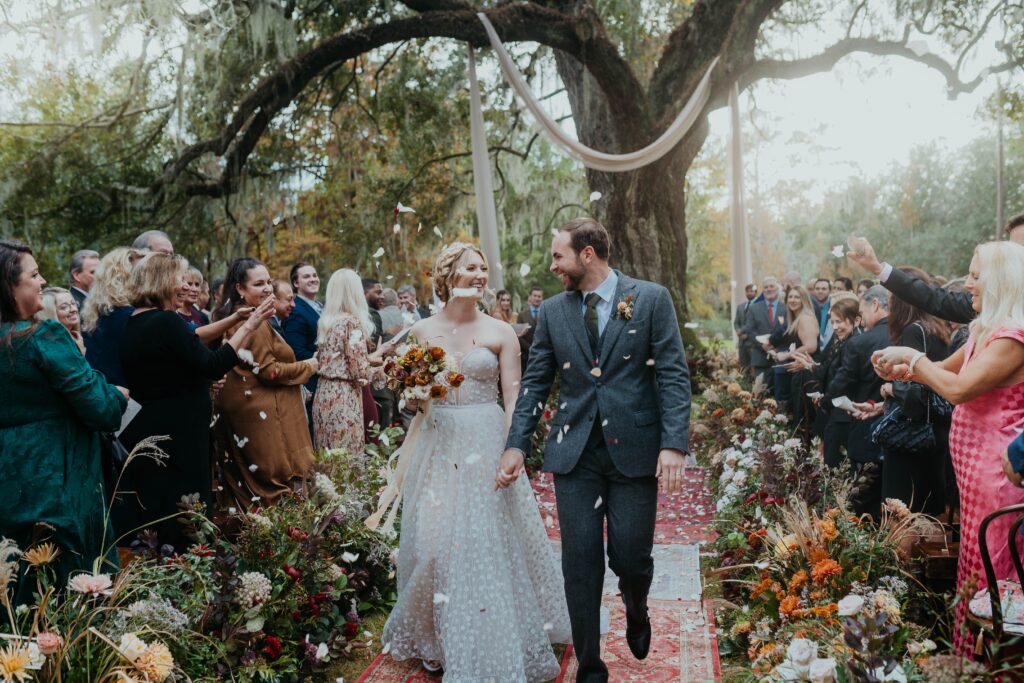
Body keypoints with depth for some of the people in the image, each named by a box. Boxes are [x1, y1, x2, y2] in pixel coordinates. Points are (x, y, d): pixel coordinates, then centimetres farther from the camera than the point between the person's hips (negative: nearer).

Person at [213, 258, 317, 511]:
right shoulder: (254, 322, -17)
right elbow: (269, 371, -19)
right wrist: (307, 367, -6)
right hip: (262, 416, -10)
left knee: (247, 486, 14)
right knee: (276, 480, -4)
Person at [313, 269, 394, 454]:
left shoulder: (325, 322, 9)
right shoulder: (353, 322, -12)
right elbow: (360, 371, -16)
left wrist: (373, 356, 20)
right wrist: (385, 369, 1)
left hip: (323, 395, 8)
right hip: (344, 397, -8)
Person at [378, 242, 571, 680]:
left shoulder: (499, 332, -1)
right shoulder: (422, 332, 5)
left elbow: (513, 397, -4)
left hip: (485, 444, -2)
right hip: (437, 446, 2)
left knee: (489, 542, 1)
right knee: (436, 541, 4)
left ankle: (495, 644, 19)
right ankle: (437, 638, 26)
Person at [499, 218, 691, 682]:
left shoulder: (651, 299, -1)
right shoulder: (553, 311, 8)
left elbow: (673, 375, -5)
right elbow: (535, 382, 9)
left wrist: (674, 444, -15)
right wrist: (516, 444, 0)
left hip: (634, 449, -2)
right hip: (574, 452, 3)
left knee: (631, 556, 1)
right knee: (580, 562, 3)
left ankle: (636, 613, 38)